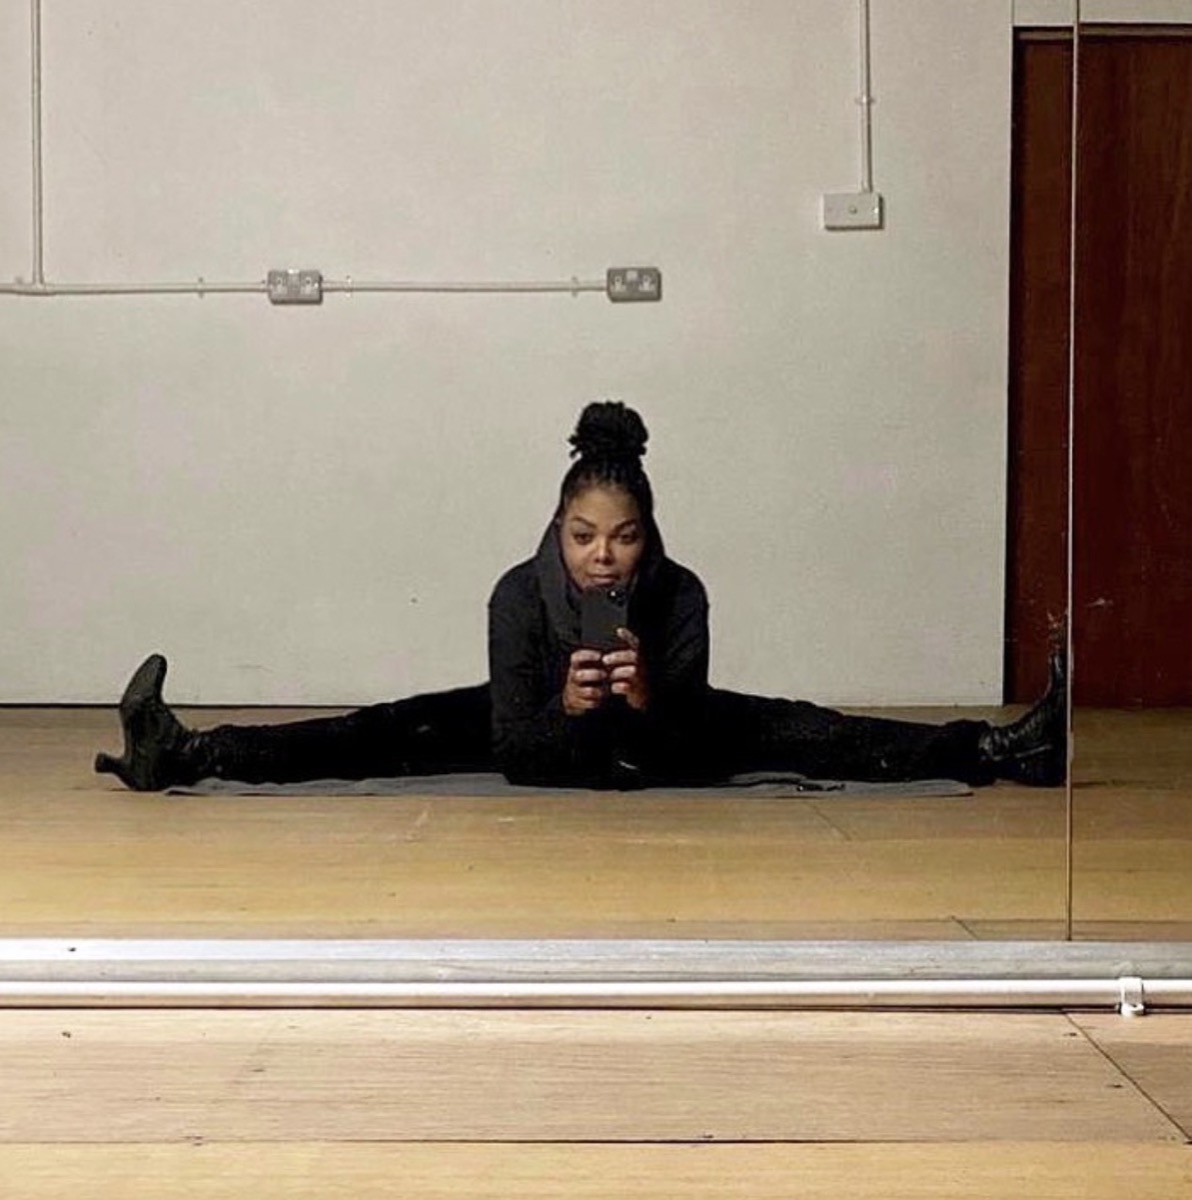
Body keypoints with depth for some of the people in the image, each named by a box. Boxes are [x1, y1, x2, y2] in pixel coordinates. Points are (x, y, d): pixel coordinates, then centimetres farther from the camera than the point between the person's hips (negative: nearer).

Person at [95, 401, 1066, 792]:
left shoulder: (679, 595, -30)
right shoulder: (521, 594, -31)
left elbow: (689, 750, -26)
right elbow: (512, 749, -29)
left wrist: (648, 702, -47)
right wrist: (567, 711, -49)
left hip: (656, 736, 1)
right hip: (543, 728, 0)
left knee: (799, 733, -18)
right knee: (393, 735, -21)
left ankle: (1000, 750, -16)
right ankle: (184, 755, -24)